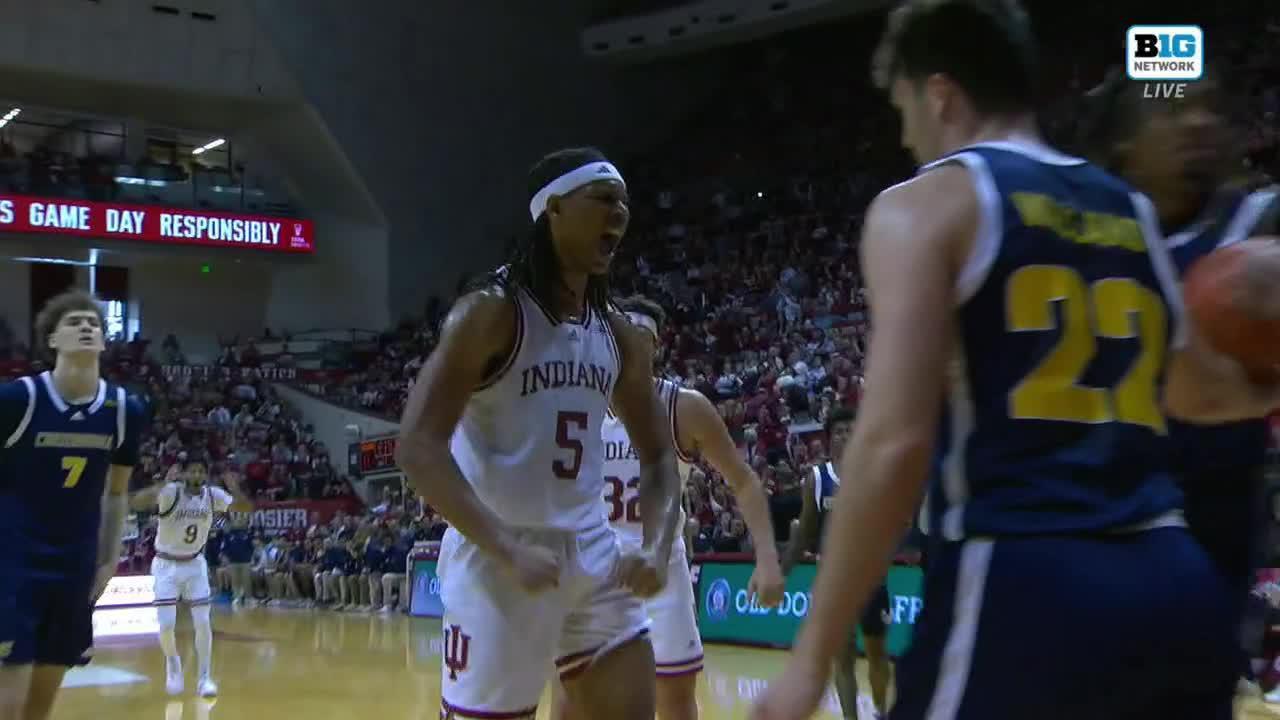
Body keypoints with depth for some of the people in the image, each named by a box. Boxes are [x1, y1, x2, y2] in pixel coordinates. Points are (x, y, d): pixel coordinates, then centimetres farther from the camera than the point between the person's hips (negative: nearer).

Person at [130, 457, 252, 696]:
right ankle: (173, 663, 21)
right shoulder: (170, 492, -22)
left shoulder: (213, 495, -10)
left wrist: (234, 488, -25)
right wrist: (163, 484, -50)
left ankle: (205, 677, 8)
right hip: (167, 564, -3)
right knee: (166, 625, -9)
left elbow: (247, 508, -6)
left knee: (203, 623, -4)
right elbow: (136, 502, -36)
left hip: (195, 564, 3)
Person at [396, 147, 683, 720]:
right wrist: (509, 550, -27)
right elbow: (418, 447, -19)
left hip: (592, 555, 7)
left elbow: (658, 456, 15)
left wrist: (658, 549, -4)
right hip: (498, 559, -7)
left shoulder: (620, 337, 8)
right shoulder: (491, 311, -12)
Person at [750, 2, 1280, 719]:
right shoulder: (1137, 215, 17)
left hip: (1021, 586, -6)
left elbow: (894, 443, -13)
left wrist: (811, 659, -9)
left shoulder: (925, 204, -2)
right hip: (1175, 586, 6)